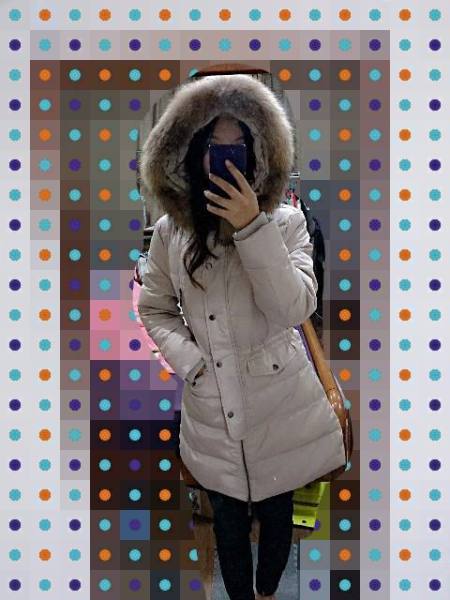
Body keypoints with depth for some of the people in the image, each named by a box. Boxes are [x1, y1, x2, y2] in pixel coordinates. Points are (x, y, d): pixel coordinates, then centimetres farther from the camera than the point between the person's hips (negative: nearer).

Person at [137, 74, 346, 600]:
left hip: (279, 406, -1)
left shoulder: (285, 222, -8)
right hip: (212, 409, 1)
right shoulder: (171, 232, -3)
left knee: (276, 514, 17)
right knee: (229, 523, 15)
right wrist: (190, 361, -9)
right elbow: (155, 309, 8)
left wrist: (254, 228, -28)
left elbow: (295, 309, -20)